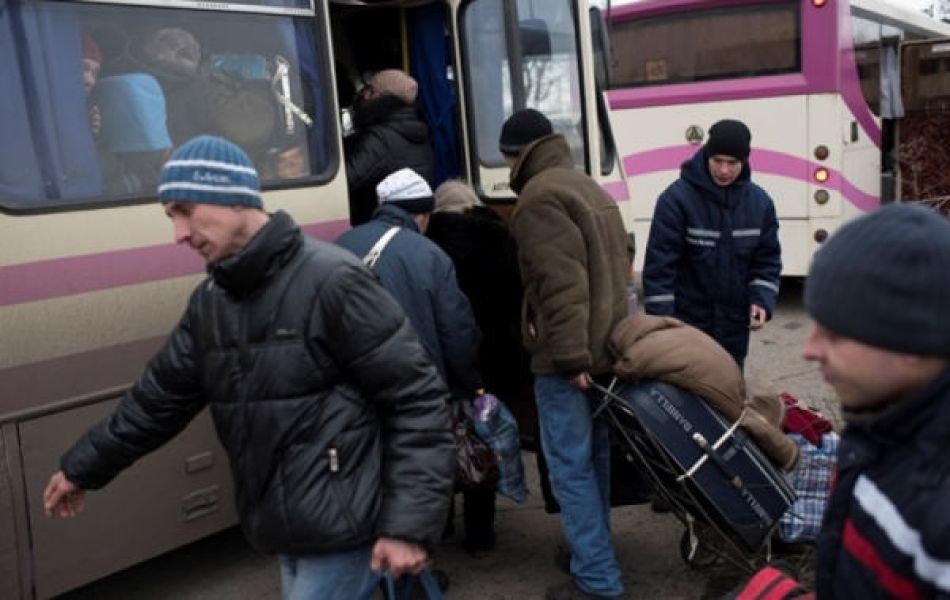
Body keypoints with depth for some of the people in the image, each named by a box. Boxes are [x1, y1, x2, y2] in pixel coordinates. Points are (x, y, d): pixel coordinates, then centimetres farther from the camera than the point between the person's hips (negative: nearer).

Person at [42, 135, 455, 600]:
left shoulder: (332, 281, -16)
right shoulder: (210, 300, 9)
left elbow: (418, 399, -16)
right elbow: (160, 395, 20)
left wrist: (410, 523, -18)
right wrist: (83, 468, 27)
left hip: (339, 531, -7)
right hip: (288, 534, 7)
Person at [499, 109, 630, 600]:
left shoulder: (541, 196, -13)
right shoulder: (588, 187, 18)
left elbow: (560, 283, -23)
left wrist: (570, 355, -24)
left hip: (569, 356, -10)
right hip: (607, 345, 10)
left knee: (570, 466, -4)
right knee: (595, 456, 18)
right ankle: (594, 551, 31)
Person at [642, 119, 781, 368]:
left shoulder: (760, 202, 2)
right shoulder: (677, 198, -13)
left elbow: (767, 259, 9)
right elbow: (659, 265, -14)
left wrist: (762, 300, -7)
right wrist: (661, 323, -17)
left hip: (734, 325, 5)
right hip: (686, 322, -4)